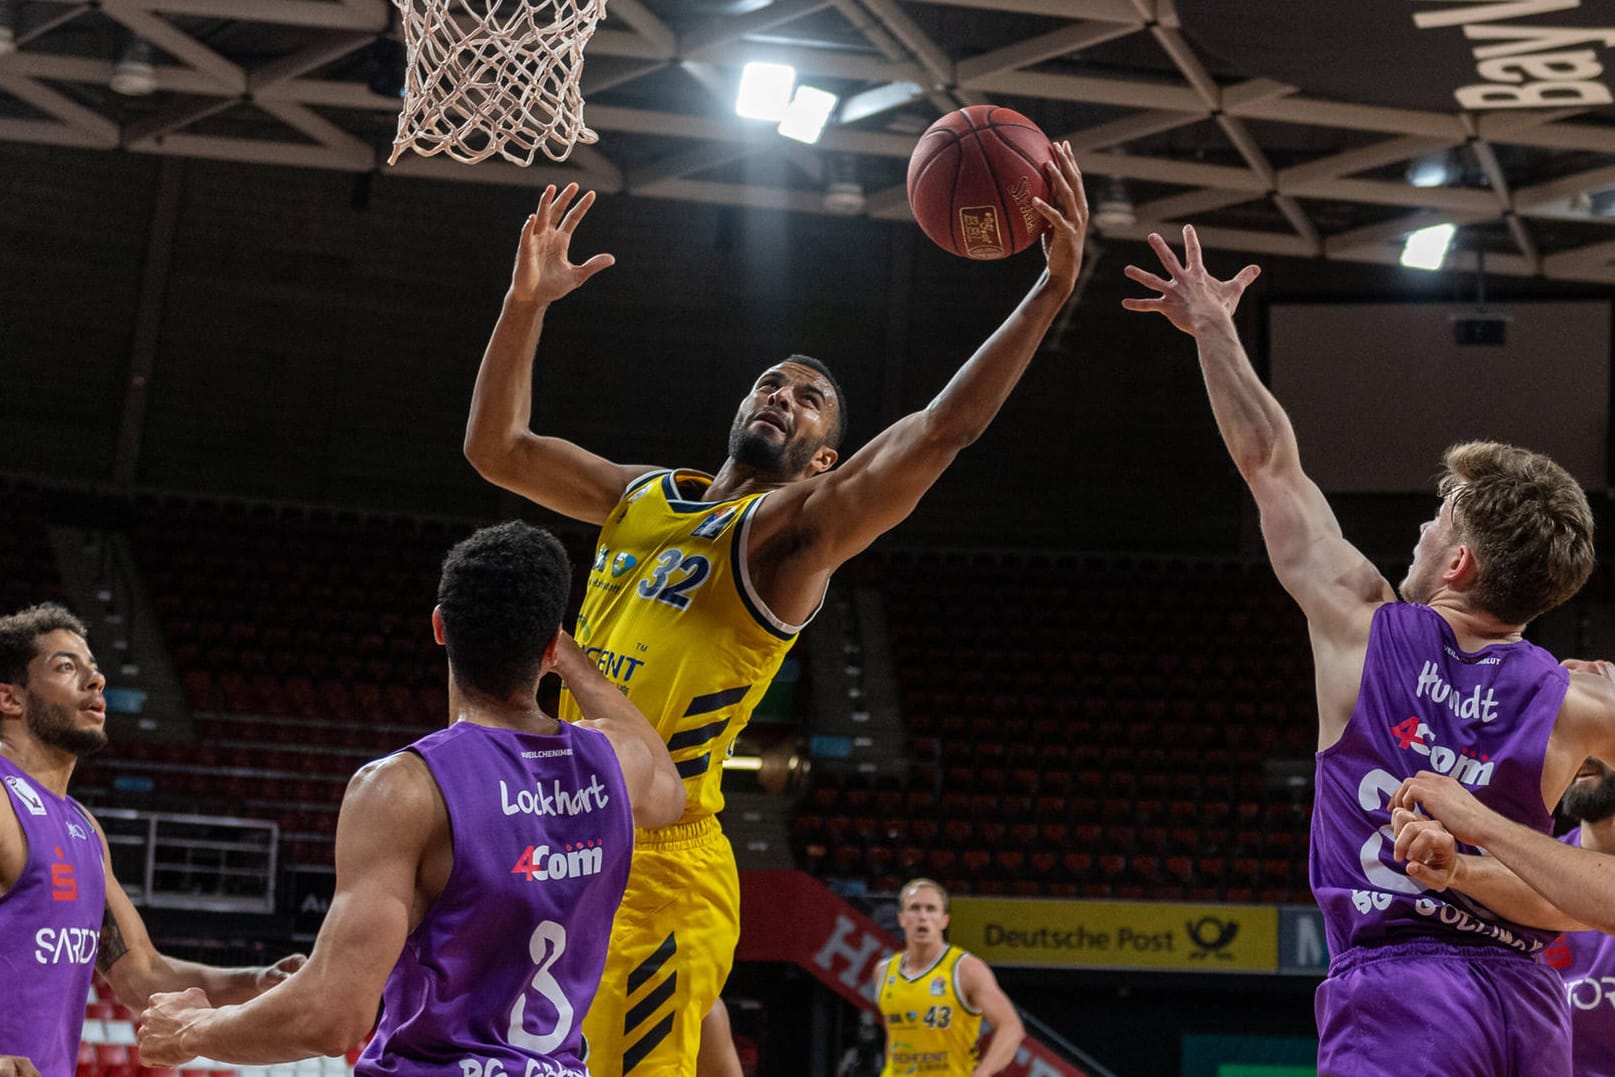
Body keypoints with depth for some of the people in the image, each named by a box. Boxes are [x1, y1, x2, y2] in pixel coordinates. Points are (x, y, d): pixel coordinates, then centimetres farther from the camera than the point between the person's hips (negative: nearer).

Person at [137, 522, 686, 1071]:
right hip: (560, 1065, 6)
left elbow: (330, 1016, -23)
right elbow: (668, 791, 25)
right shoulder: (614, 758, -2)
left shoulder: (404, 787, -18)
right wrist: (577, 666, 33)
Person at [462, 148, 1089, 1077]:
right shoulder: (642, 495, 16)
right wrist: (527, 303, 11)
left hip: (661, 870, -7)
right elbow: (497, 449, 20)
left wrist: (1052, 290, -26)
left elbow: (940, 431, -18)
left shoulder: (794, 524, -4)